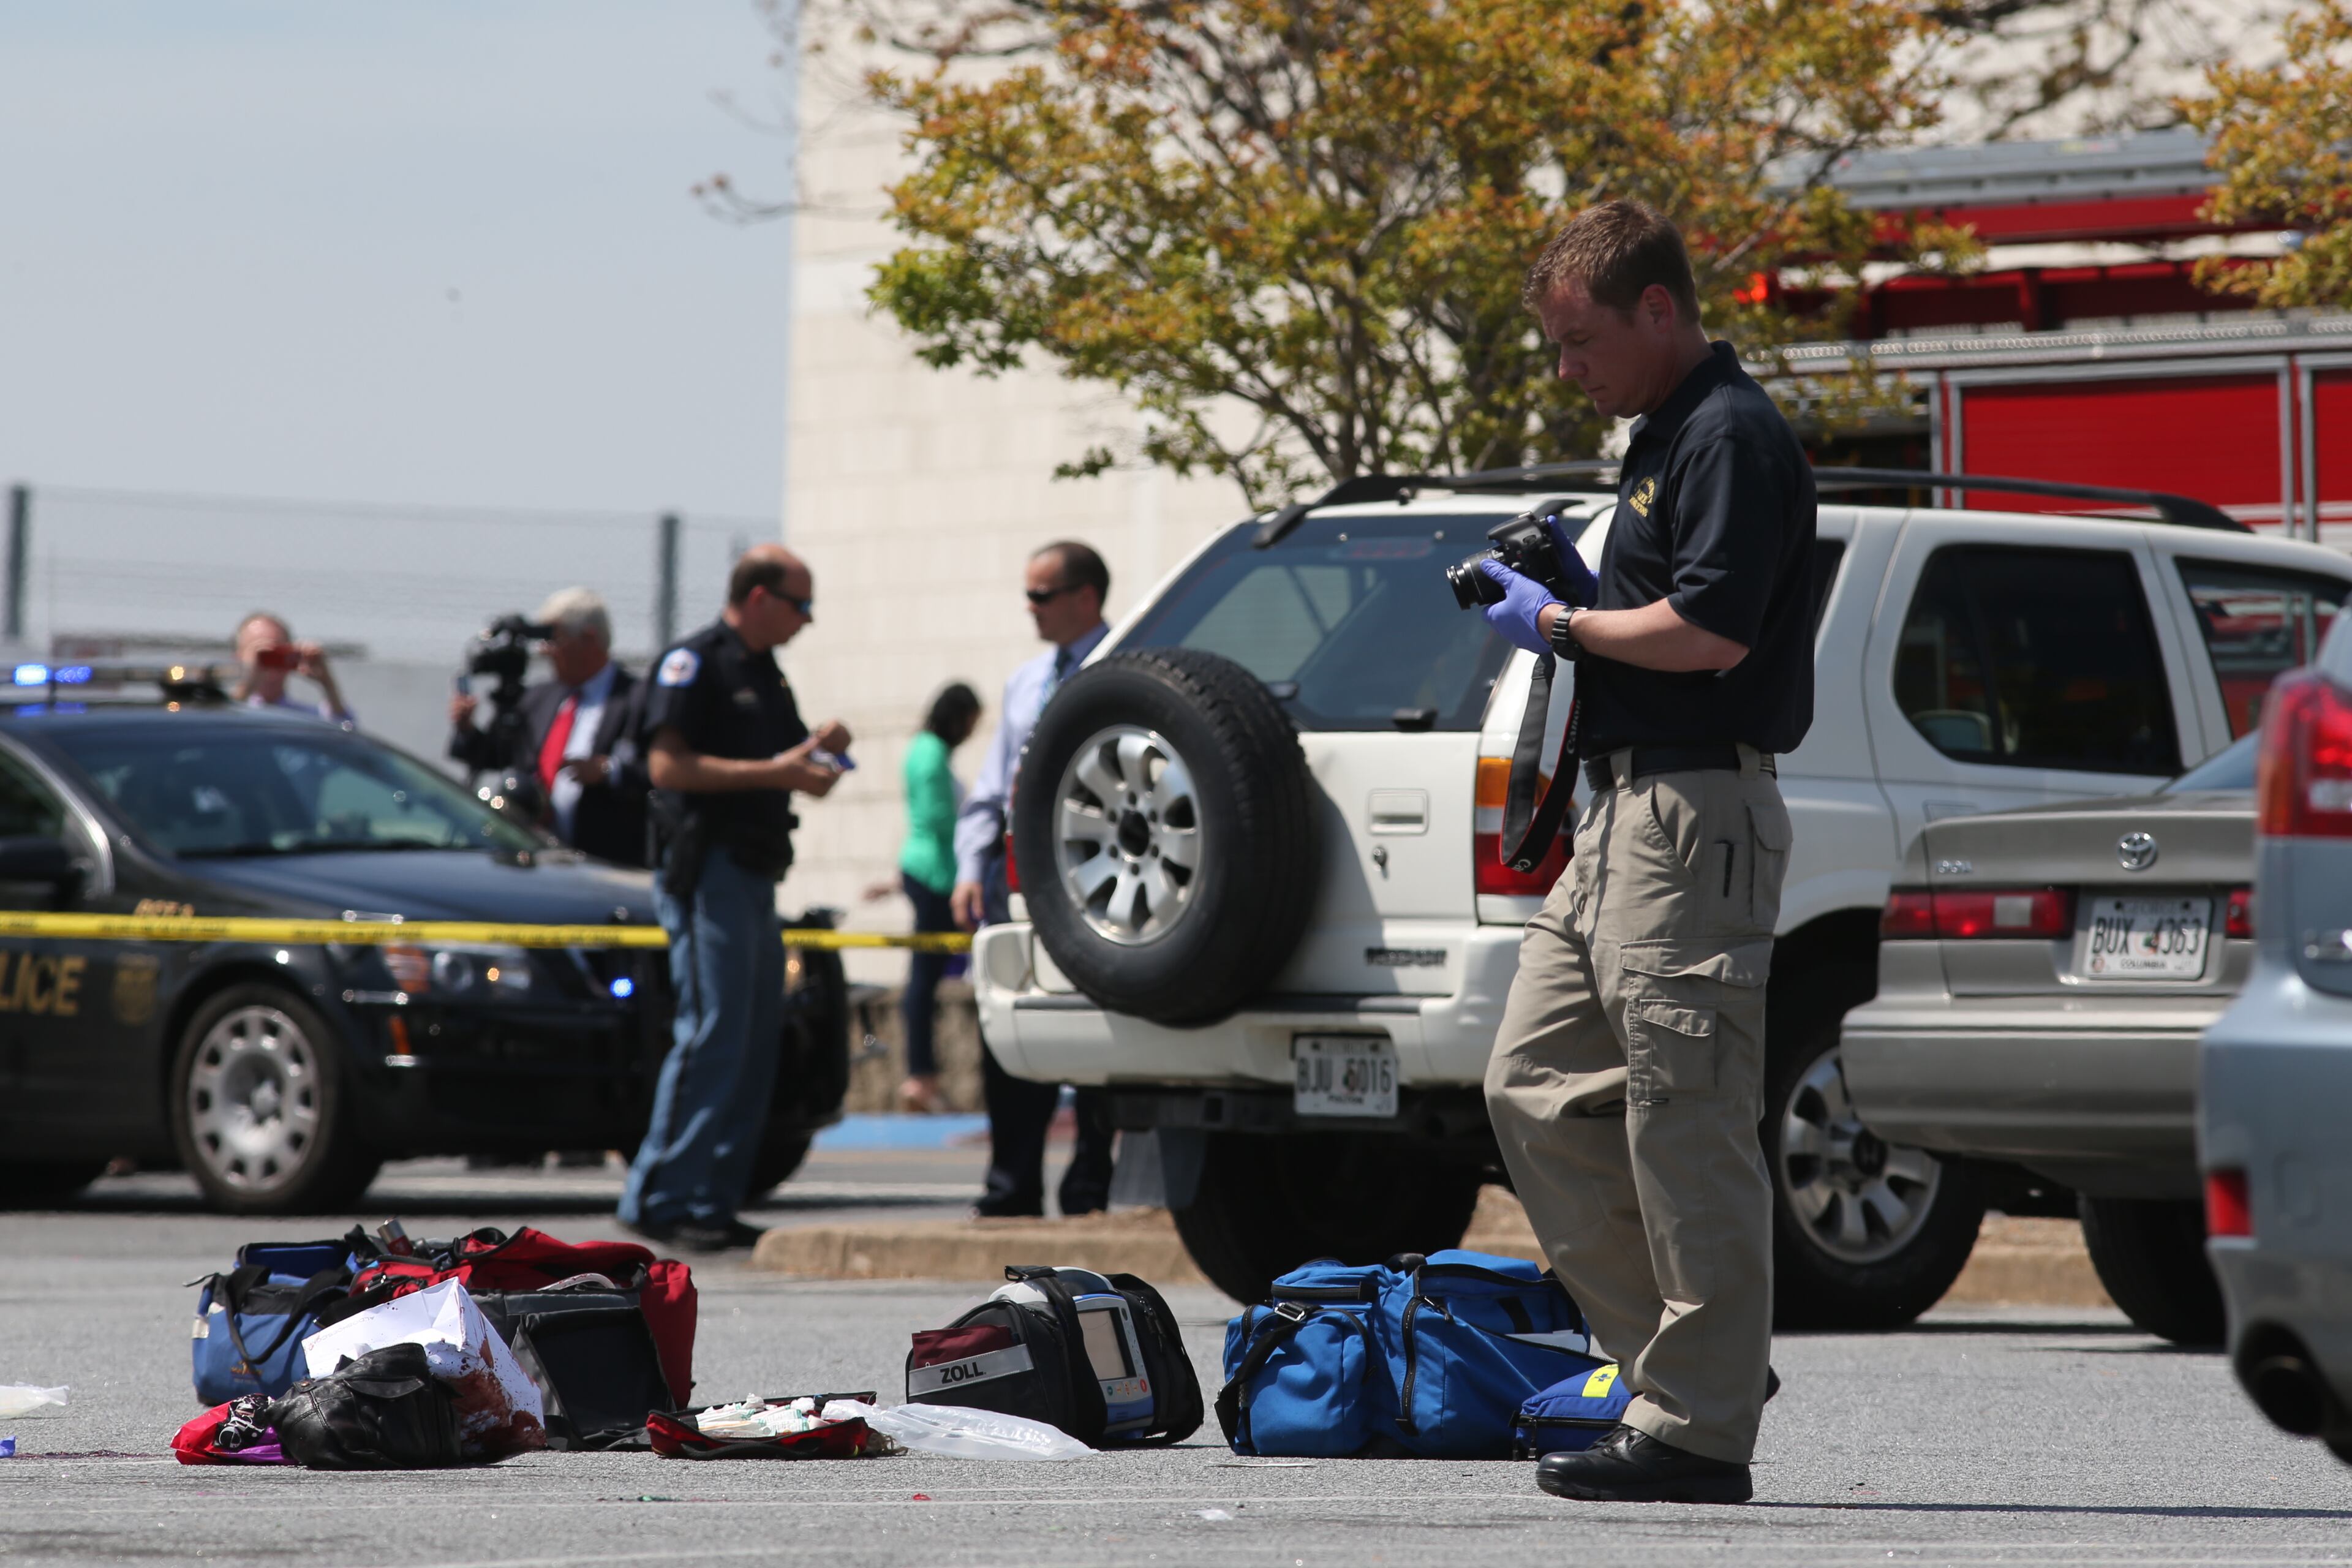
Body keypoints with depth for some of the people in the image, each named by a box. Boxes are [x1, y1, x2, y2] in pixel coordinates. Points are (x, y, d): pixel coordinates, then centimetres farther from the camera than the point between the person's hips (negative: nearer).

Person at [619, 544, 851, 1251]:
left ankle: (713, 1203, 10)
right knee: (712, 1034, -13)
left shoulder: (765, 675, 20)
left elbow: (796, 767, 30)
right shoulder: (692, 664, -7)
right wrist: (772, 772, -20)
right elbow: (668, 765, -18)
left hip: (756, 875, 9)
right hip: (708, 868, -9)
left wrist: (821, 750, 6)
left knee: (756, 1043, 7)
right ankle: (659, 1199, -12)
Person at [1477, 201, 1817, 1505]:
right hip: (1623, 813, 11)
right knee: (1536, 1088, 10)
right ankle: (1687, 1359, 14)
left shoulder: (1733, 438, -12)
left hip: (1697, 812, -11)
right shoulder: (1666, 437, 20)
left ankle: (1697, 1426, -6)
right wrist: (1558, 590, 12)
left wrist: (1561, 624, -10)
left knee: (1686, 1120, -8)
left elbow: (1710, 630, -22)